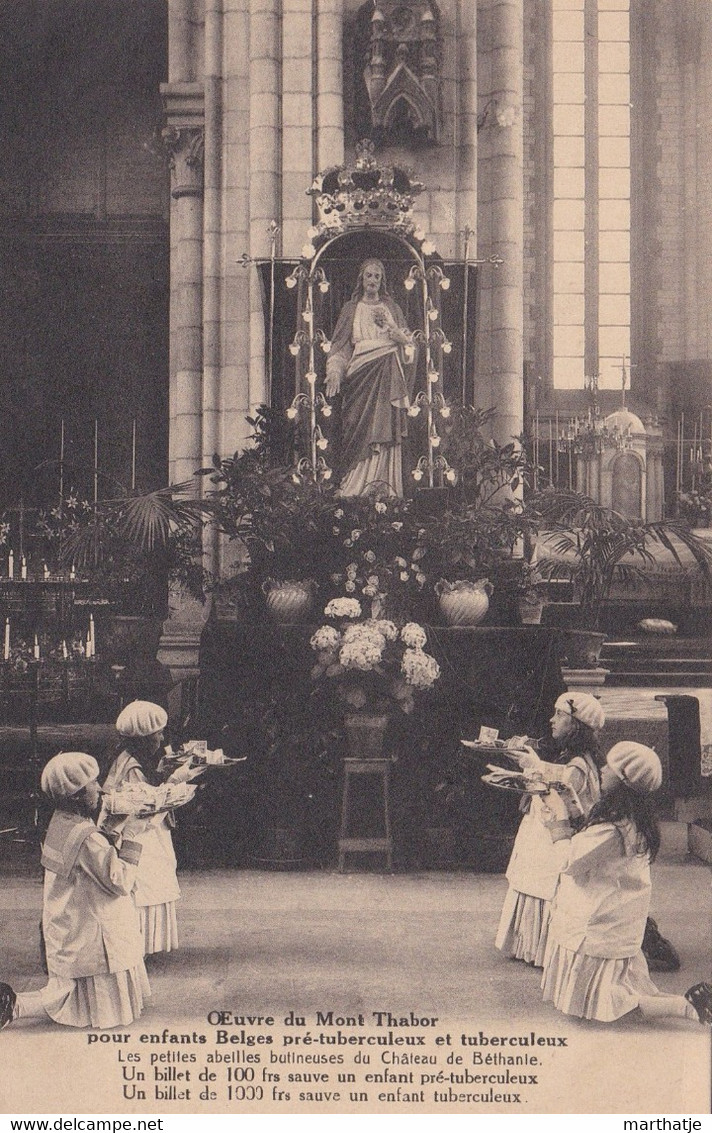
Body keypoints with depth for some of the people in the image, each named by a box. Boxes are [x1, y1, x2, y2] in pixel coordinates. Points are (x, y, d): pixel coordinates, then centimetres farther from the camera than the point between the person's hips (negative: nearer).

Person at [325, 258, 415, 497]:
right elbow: (340, 346, 7)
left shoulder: (392, 308, 16)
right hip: (361, 376, -1)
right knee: (362, 432, -8)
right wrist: (335, 372, -8)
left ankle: (386, 490, -7)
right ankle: (356, 492, -8)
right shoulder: (351, 309, 13)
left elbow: (408, 341, 12)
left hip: (388, 378, 1)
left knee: (385, 431, -6)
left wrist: (390, 329, -6)